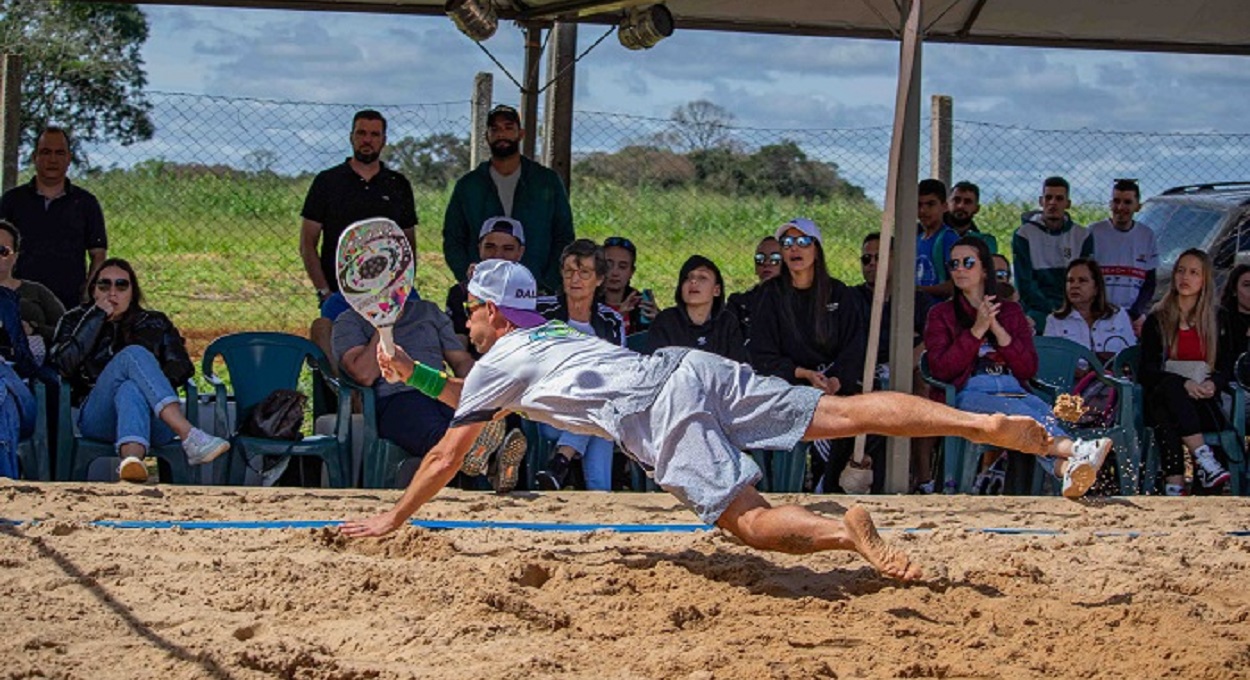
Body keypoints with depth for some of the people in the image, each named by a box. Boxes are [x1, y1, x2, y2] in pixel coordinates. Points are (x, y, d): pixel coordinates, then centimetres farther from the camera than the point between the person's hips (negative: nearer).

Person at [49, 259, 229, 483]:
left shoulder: (155, 323, 25)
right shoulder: (75, 321, 22)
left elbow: (183, 368, 10)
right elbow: (63, 365, 1)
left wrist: (150, 382, -9)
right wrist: (97, 317, 3)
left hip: (153, 421, 1)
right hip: (98, 419, -1)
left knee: (130, 390, -37)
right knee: (133, 354, -30)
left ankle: (131, 460, -70)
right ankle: (190, 437, -53)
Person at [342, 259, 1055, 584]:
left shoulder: (498, 360, 15)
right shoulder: (556, 333, 37)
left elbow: (446, 458, 19)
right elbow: (483, 404, 54)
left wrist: (392, 519, 30)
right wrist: (414, 373, 47)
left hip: (661, 417, -7)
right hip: (692, 366, 7)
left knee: (751, 520, -15)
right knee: (844, 412, -6)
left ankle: (843, 532, -43)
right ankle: (988, 423, -19)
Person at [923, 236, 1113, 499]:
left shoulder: (1011, 311, 24)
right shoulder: (942, 314, 19)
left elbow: (1029, 369, 12)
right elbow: (941, 369, 3)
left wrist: (998, 330, 0)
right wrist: (977, 330, -4)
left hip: (1014, 391, 2)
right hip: (970, 395, -2)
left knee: (1039, 408, -37)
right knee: (1017, 412, -39)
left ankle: (1066, 469, -69)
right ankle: (1074, 450, -66)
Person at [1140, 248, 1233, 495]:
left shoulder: (1213, 324, 17)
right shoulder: (1157, 321, 10)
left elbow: (1225, 371, 13)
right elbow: (1145, 372, -1)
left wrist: (1213, 383, -13)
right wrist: (1183, 383, -19)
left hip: (1201, 399, 2)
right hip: (1162, 399, -2)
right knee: (1171, 386, -38)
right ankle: (1204, 458, -50)